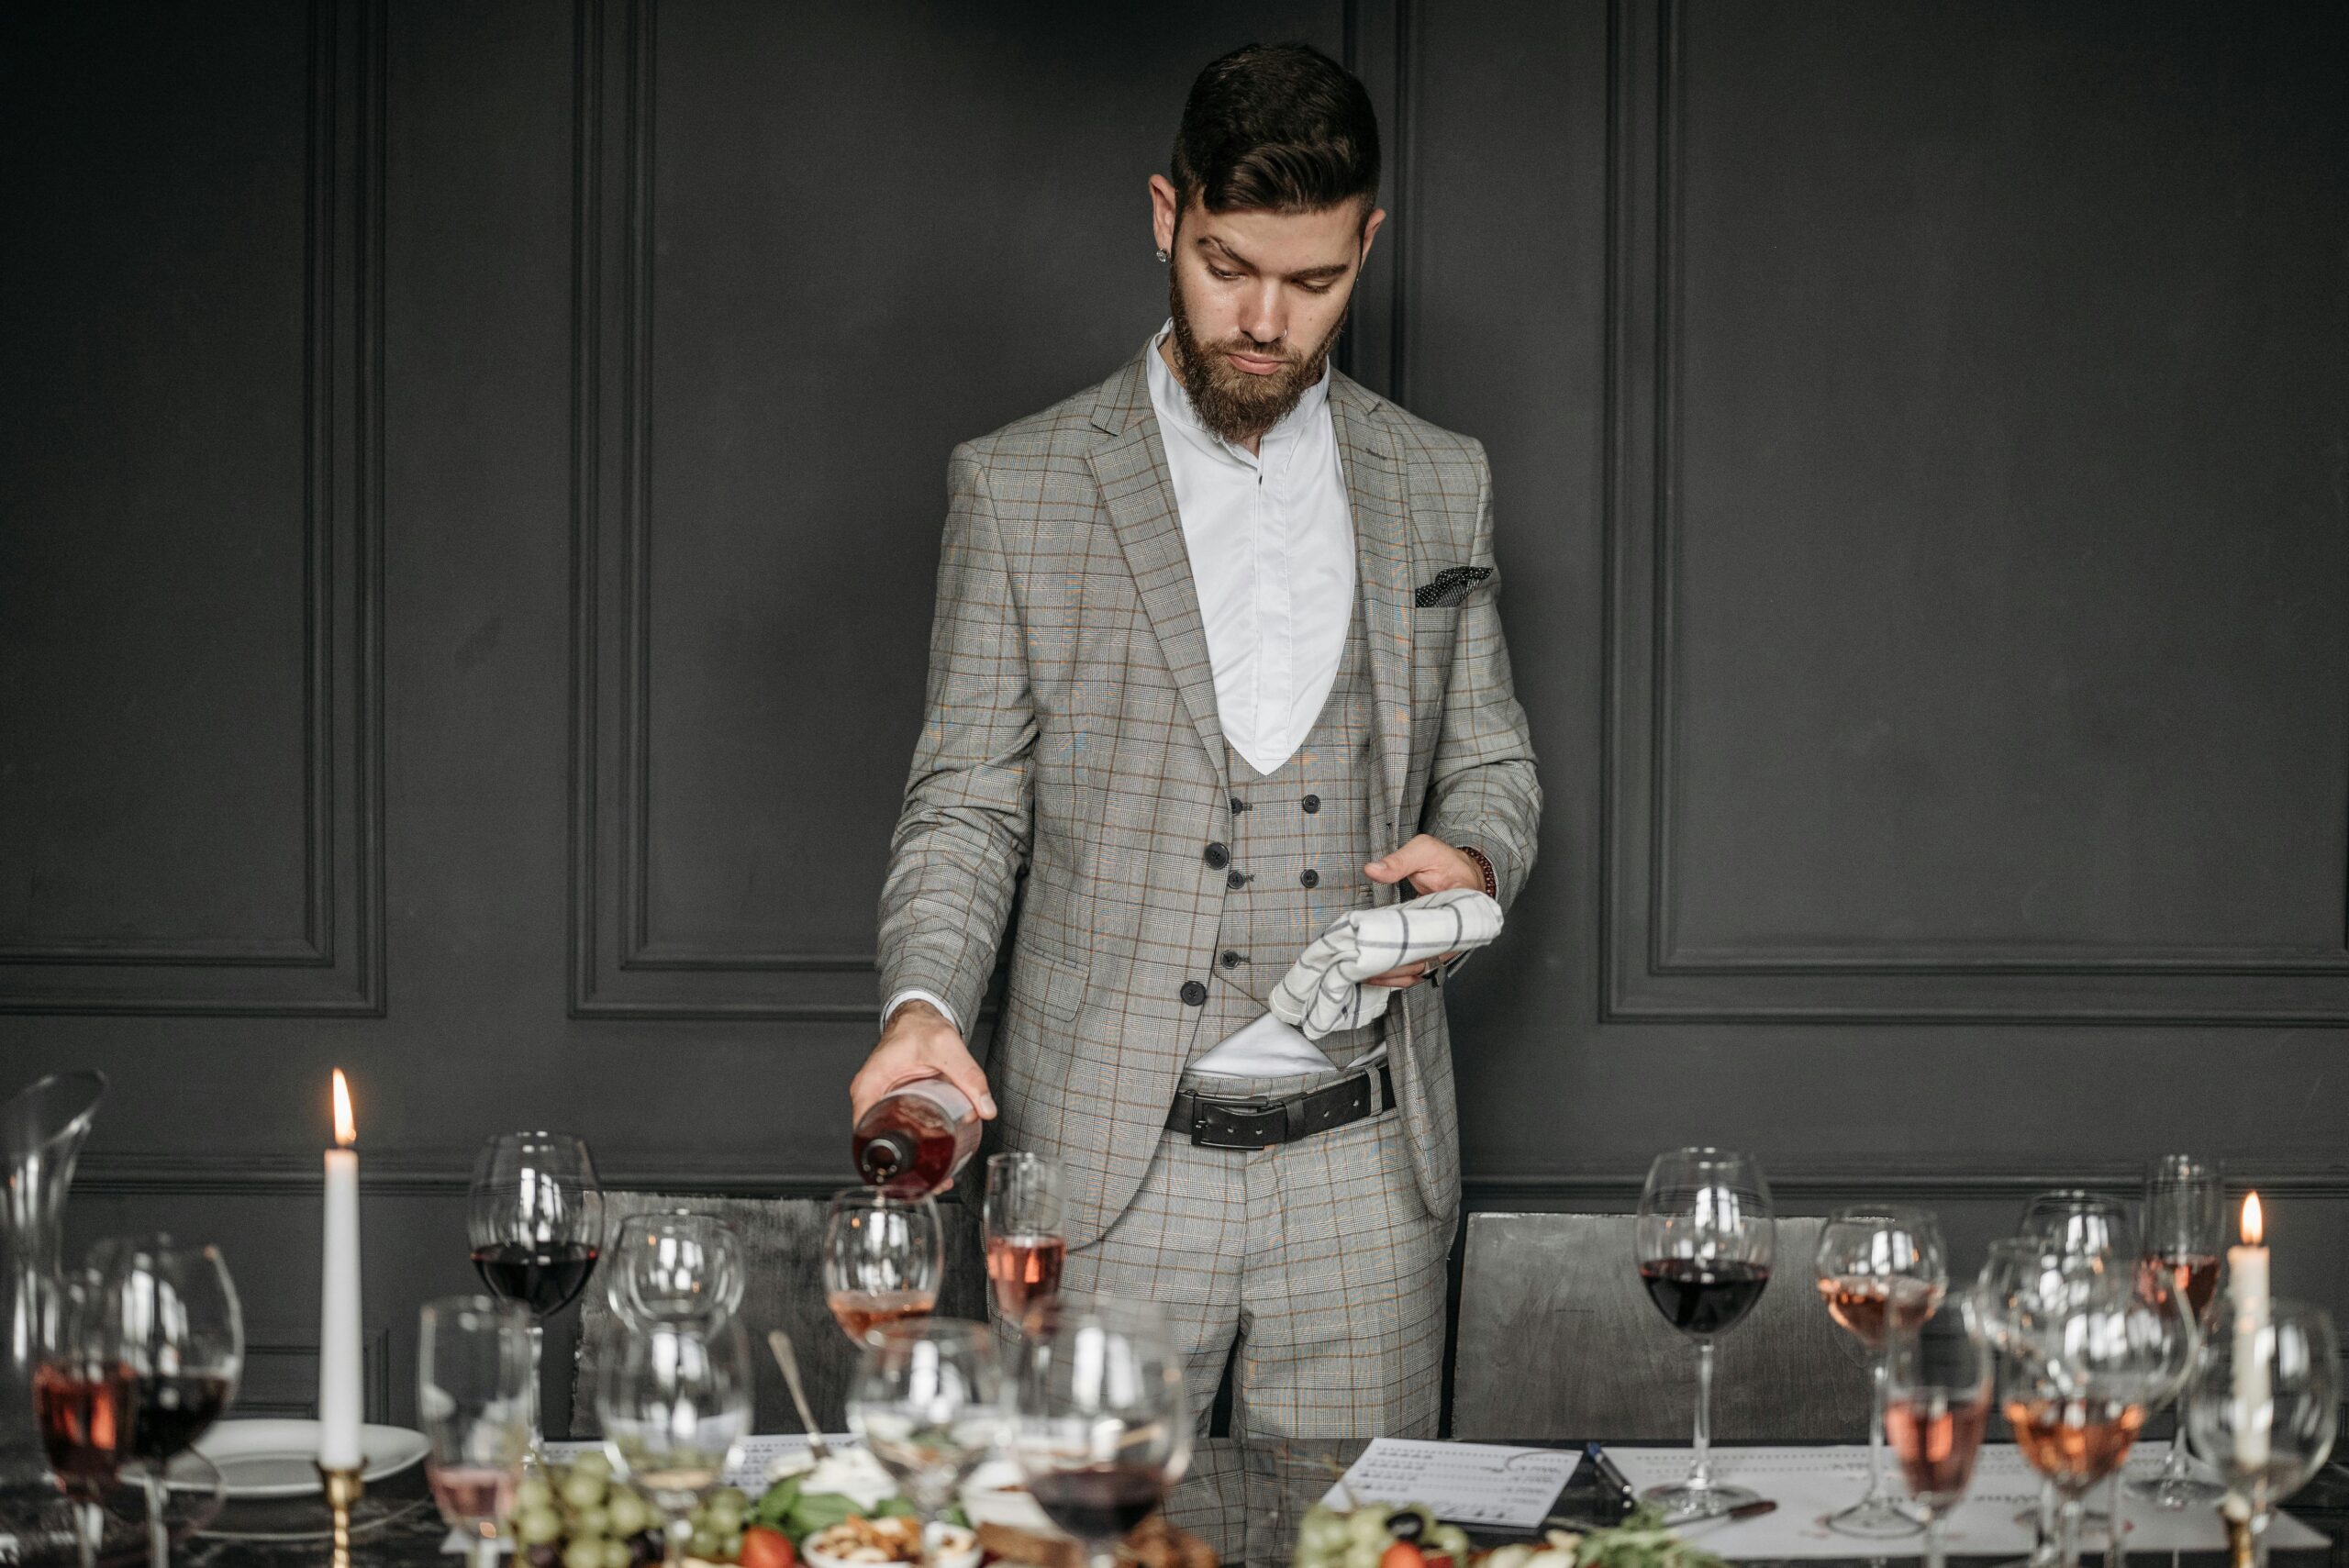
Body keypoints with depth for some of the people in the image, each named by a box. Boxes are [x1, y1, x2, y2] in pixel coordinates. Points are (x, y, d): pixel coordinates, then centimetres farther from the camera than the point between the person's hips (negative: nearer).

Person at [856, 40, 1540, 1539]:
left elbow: (1494, 760, 18)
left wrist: (1469, 855, -5)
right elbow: (967, 801, 3)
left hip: (1362, 1161, 2)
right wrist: (924, 1002, -15)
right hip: (1109, 1158, -2)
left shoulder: (1441, 487, 10)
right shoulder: (1020, 487, 2)